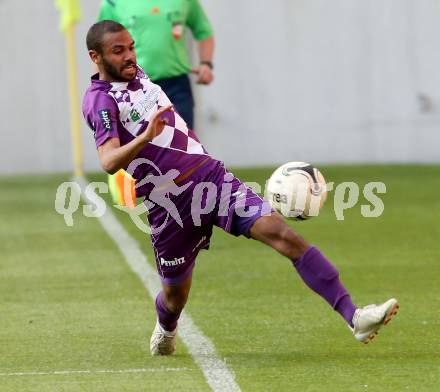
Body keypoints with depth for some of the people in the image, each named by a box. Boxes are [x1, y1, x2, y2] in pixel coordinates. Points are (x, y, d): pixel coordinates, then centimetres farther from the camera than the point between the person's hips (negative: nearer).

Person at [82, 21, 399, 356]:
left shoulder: (136, 75, 10)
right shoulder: (100, 100, -13)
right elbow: (109, 162, -29)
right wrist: (146, 136, -43)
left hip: (212, 177, 5)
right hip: (171, 208, -5)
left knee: (280, 231, -16)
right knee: (176, 295, 11)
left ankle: (354, 317, -22)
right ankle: (166, 330, 52)